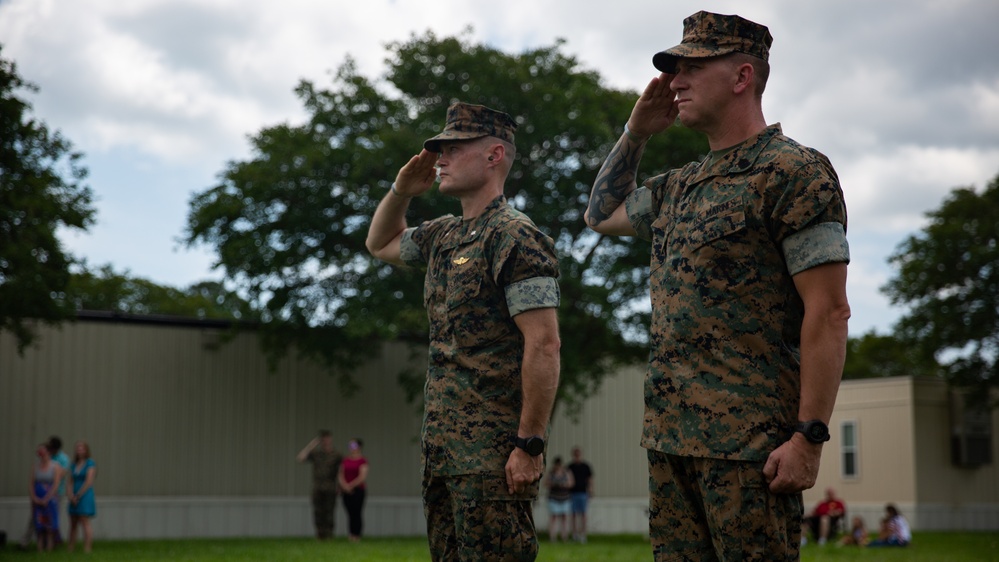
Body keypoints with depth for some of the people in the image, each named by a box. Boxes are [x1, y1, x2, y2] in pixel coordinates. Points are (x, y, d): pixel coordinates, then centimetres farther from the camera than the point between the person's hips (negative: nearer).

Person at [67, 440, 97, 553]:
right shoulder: (74, 465, 14)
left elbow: (89, 482, -13)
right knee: (73, 525, 6)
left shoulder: (90, 463, -5)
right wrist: (71, 495, -6)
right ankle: (69, 549, 8)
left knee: (85, 523, -9)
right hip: (75, 499, 7)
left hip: (85, 496, -7)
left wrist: (78, 496, -12)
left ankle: (87, 549, -10)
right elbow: (71, 482, 11)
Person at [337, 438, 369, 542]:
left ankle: (357, 536, -4)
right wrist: (344, 485, -7)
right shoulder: (345, 461, 12)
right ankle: (351, 535, 7)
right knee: (350, 514, 5)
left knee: (356, 513, -7)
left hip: (358, 490, -5)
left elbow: (362, 476, -11)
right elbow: (340, 475, 10)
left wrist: (351, 485, -12)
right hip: (347, 491, 5)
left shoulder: (362, 461, -4)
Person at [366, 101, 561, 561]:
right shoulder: (444, 236, 15)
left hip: (493, 452, -9)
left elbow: (544, 345, -18)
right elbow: (381, 243, 35)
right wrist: (401, 191, 16)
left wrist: (530, 444, -21)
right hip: (441, 446, 9)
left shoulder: (515, 238, -12)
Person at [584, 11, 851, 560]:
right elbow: (601, 213, 35)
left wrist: (809, 437, -19)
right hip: (669, 434, 8)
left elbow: (828, 313, -13)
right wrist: (636, 131, 20)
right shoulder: (680, 186, 17)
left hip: (747, 441, -8)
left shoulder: (795, 172, -8)